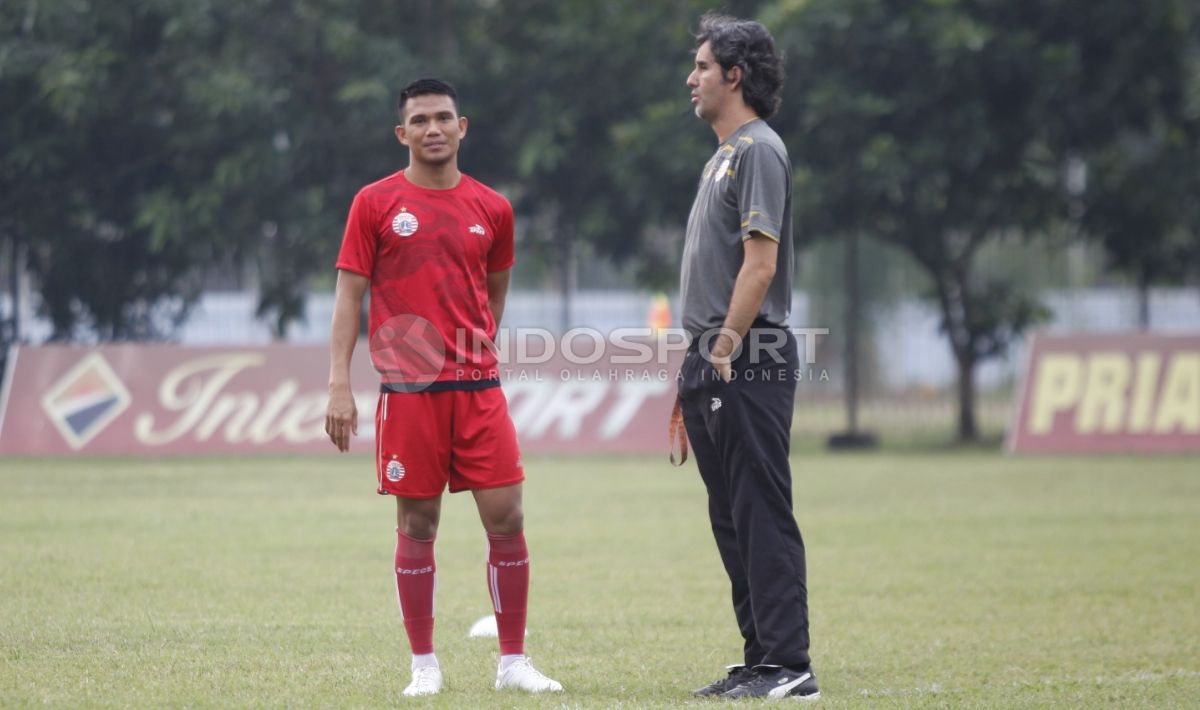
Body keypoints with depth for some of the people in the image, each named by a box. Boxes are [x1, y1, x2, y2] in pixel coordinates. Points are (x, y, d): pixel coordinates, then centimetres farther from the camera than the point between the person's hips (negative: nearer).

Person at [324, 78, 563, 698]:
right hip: (407, 390, -2)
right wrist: (339, 385, -7)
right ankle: (424, 665, 10)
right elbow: (349, 295, 0)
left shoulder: (492, 208, 8)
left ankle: (514, 662, 6)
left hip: (478, 385, 2)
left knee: (507, 519, -3)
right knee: (417, 526, 1)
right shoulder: (376, 203, 1)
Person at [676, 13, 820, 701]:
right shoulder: (724, 155, 21)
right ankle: (761, 660, 16)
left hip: (748, 360, -10)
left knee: (763, 515, -11)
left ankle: (789, 666, -11)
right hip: (715, 362, 10)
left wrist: (726, 348, -19)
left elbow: (761, 261, -18)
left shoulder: (758, 151, -10)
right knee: (732, 517, 11)